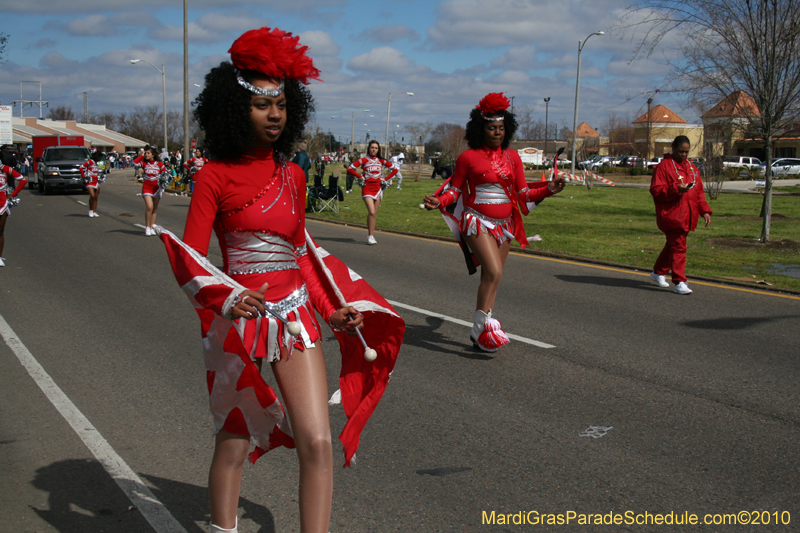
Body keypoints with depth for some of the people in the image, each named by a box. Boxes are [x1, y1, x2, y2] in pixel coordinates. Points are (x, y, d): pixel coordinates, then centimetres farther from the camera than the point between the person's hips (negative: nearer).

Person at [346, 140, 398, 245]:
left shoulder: (381, 161, 8)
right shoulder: (364, 160, -2)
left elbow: (394, 169, 15)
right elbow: (350, 169, -5)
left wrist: (385, 179, 7)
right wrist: (360, 177, -4)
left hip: (377, 188, 4)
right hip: (367, 188, -4)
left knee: (374, 214, 6)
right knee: (371, 212, -17)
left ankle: (371, 236, 14)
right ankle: (370, 236, -11)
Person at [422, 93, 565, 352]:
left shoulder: (512, 157, 9)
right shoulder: (468, 157, -4)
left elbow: (524, 192, 8)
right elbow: (455, 189, 1)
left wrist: (548, 189, -8)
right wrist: (439, 201, -18)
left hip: (504, 224, 5)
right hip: (477, 222, -5)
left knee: (491, 277, 9)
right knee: (493, 272, -21)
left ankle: (480, 332, 18)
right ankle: (481, 326, -14)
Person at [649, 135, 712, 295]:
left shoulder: (691, 167, 16)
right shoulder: (664, 166, -5)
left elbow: (699, 191, 20)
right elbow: (656, 190, -12)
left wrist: (704, 210, 10)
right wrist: (676, 189, -24)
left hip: (687, 216, 7)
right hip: (671, 215, -7)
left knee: (673, 245, 16)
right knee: (678, 247, -10)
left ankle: (658, 272, 32)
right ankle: (679, 282, -7)